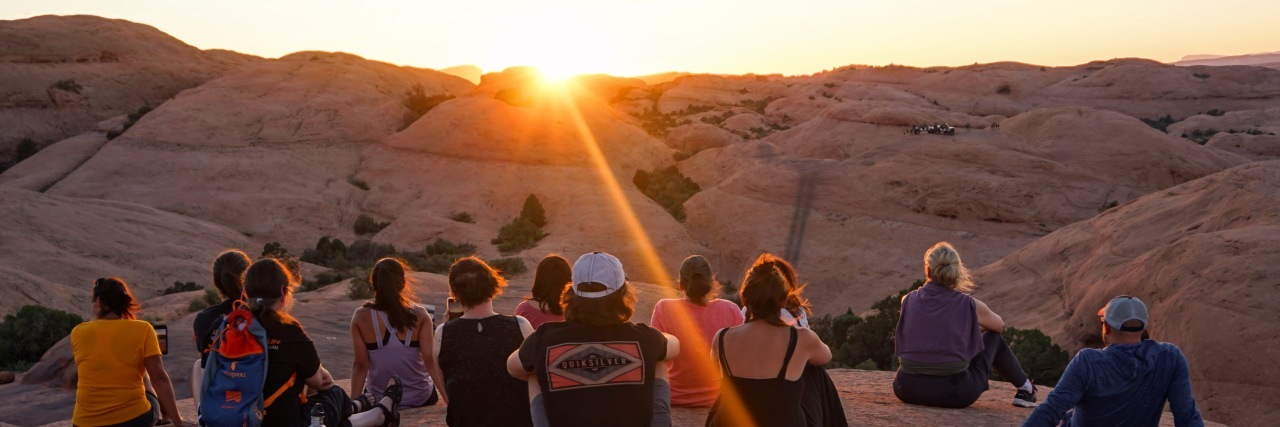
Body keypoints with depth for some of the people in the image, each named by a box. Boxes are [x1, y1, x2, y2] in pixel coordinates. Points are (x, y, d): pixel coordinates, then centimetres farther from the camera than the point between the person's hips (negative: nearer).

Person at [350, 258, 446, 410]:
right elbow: (431, 361, -17)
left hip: (379, 401, 1)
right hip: (420, 399, 0)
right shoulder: (419, 315, -14)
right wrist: (449, 399, -14)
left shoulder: (361, 317, -13)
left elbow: (360, 365, -13)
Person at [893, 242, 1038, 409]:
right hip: (954, 393, -2)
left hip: (907, 390, 2)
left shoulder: (908, 301, -1)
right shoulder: (970, 306, -6)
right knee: (994, 337, 21)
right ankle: (1025, 388, 40)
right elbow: (999, 325, 17)